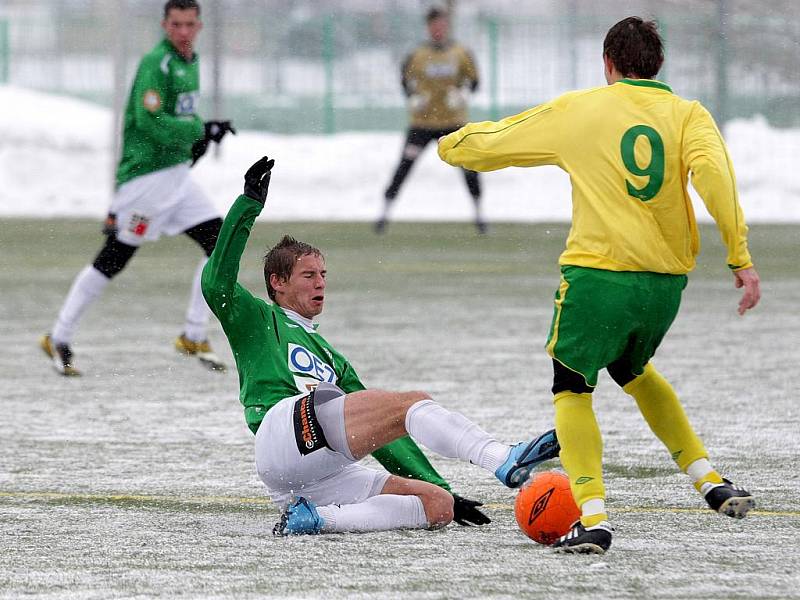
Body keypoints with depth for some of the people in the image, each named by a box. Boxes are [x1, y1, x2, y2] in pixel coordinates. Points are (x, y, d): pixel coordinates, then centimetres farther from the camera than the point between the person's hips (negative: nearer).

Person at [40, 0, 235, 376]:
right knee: (112, 260, -5)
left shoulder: (190, 63, 13)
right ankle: (59, 338, 6)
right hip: (145, 176, -9)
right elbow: (150, 121, -23)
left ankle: (194, 337, 6)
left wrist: (198, 136, 9)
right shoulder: (156, 64, -15)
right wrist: (202, 129, -20)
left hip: (176, 174, 9)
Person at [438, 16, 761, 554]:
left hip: (598, 274, -4)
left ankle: (594, 517, -7)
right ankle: (712, 482, 23)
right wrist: (740, 258, -17)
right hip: (667, 282, 4)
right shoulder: (688, 115, 6)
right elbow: (714, 173, -13)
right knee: (634, 371, 31)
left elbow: (484, 145, 11)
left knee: (572, 390, 12)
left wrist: (454, 143, 34)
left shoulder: (576, 111, 4)